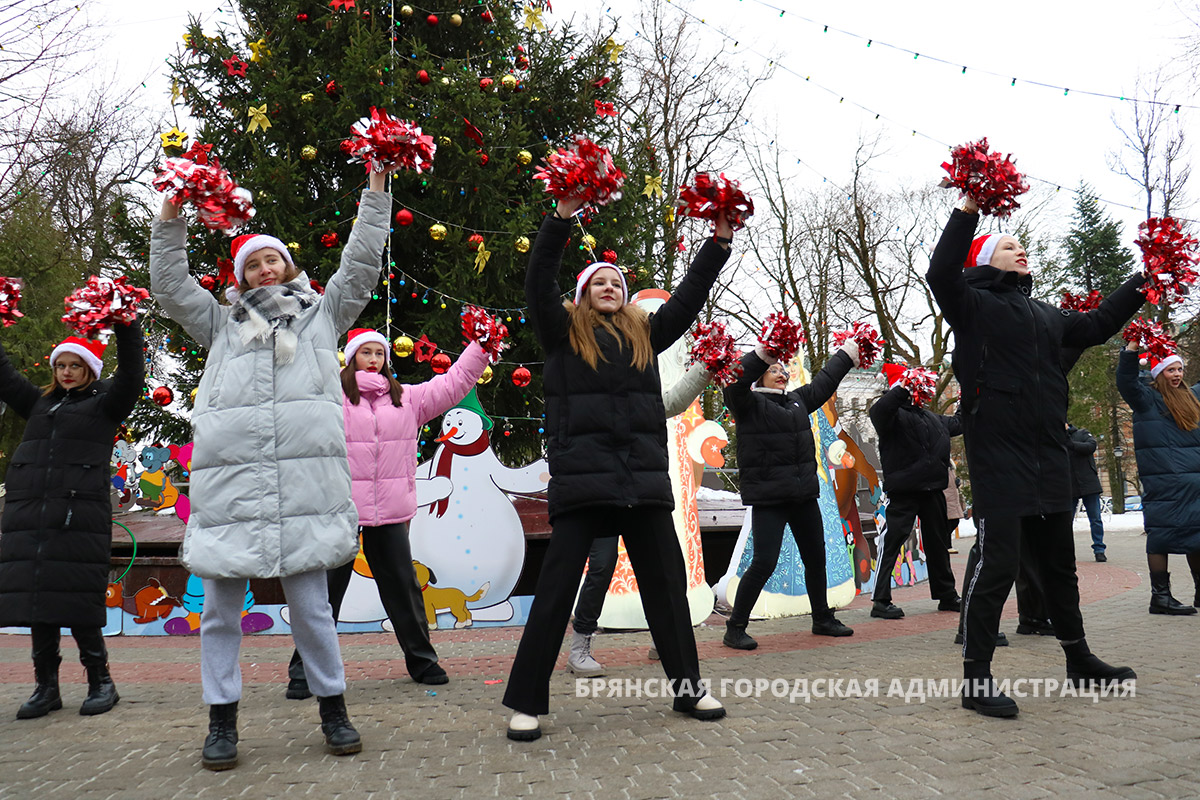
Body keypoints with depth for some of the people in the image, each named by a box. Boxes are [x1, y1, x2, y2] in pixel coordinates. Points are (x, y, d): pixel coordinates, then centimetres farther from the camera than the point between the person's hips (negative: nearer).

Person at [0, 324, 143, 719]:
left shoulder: (104, 403, 9)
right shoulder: (40, 403, 23)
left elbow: (131, 376, -5)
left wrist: (126, 328, -14)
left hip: (80, 517, -5)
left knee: (76, 604, -7)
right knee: (35, 601, 3)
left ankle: (101, 682, 5)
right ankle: (46, 686, 13)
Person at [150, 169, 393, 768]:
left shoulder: (322, 312, 21)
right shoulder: (222, 324, 24)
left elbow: (362, 262, 18)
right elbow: (170, 287, 22)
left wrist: (375, 190, 17)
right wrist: (171, 216, 15)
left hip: (304, 478, -2)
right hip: (227, 481, 2)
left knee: (310, 606, 1)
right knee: (219, 610, 6)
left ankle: (332, 709, 16)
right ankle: (222, 721, 19)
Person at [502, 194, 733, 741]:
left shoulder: (644, 334, 18)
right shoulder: (564, 332, 8)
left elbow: (689, 297, 16)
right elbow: (538, 284, -5)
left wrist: (719, 242, 9)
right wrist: (561, 219, -14)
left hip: (644, 477, 4)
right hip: (581, 476, -4)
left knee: (666, 583, 11)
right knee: (556, 588, -1)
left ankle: (687, 686, 26)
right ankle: (526, 703, 9)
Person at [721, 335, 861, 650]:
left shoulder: (798, 400, 16)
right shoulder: (750, 404, -3)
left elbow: (824, 381, 30)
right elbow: (735, 383, -23)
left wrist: (848, 352, 36)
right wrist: (763, 353, -29)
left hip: (804, 495, 7)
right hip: (768, 497, -7)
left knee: (816, 558, 16)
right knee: (764, 563, -11)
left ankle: (822, 619, 35)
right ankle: (735, 628, 1)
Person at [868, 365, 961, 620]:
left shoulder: (931, 417, 20)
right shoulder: (895, 414, -7)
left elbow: (957, 424, 37)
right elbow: (877, 411, -31)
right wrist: (904, 388, -37)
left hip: (933, 489, 8)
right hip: (904, 491, -8)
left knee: (938, 543, 17)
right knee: (892, 542, -8)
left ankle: (946, 596, 30)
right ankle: (880, 601, -4)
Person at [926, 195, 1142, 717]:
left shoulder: (1043, 314, 21)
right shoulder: (974, 306, -1)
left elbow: (1096, 326, 33)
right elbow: (940, 274, -20)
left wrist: (1141, 283, 28)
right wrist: (969, 210, -25)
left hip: (1049, 460, 8)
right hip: (998, 458, -8)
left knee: (1059, 564, 19)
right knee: (996, 563, -11)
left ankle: (1079, 660, 35)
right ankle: (976, 678, -3)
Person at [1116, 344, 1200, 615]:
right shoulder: (1147, 398, -3)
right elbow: (1126, 379, -20)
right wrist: (1133, 345, -27)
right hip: (1163, 483, -8)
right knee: (1162, 534, -7)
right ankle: (1160, 596, -4)